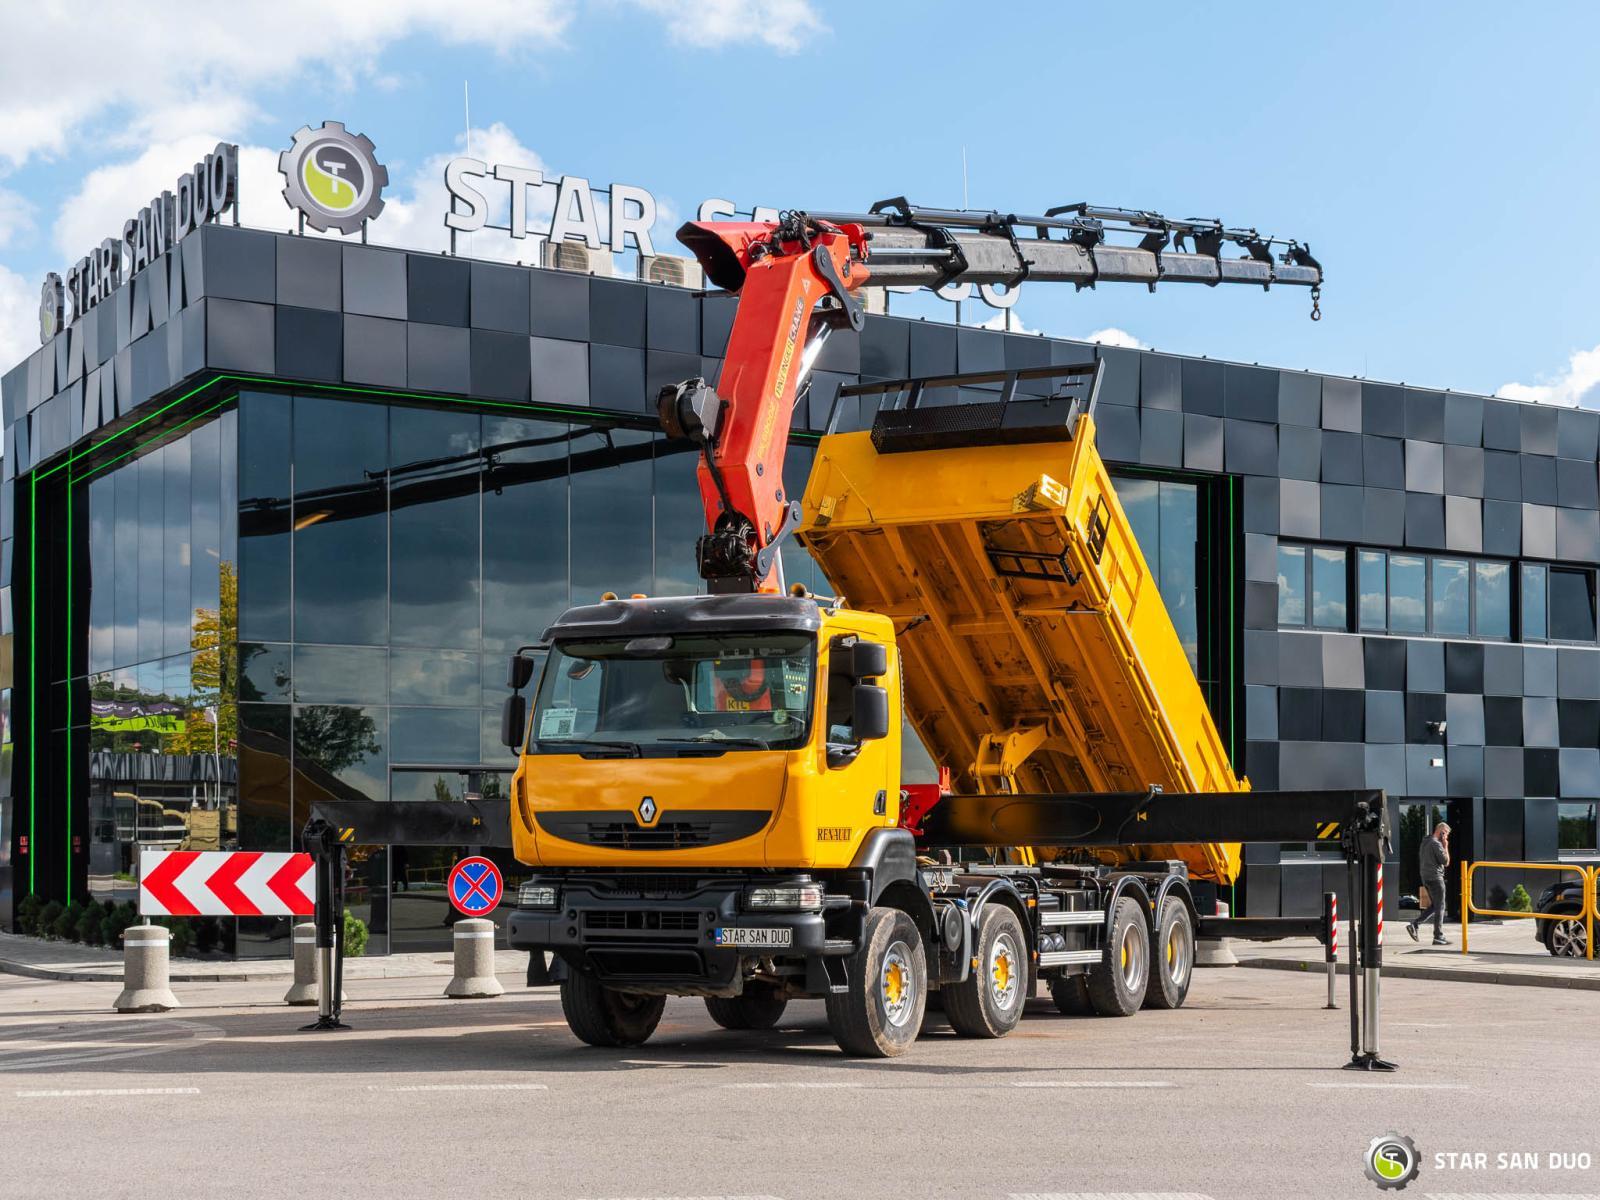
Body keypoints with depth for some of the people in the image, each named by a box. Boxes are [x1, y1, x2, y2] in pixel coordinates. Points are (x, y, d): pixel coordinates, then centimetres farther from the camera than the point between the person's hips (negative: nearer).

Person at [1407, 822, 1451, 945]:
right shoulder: (1436, 844, -14)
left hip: (1426, 878, 9)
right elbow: (1446, 862, -14)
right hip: (1435, 878, -9)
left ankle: (1414, 925, 4)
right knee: (1439, 907, -3)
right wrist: (1446, 847, -5)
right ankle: (1438, 937, -2)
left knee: (1433, 906, 16)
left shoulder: (1425, 842, 15)